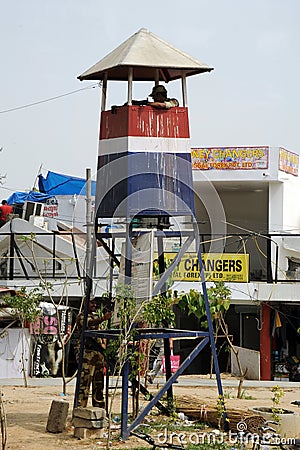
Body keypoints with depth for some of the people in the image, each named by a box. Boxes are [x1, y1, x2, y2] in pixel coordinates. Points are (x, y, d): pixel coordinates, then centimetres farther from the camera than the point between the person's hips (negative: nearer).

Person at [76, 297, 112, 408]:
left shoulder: (97, 318, 23)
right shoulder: (82, 316, -2)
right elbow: (89, 323, -25)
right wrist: (103, 319, -43)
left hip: (99, 353, 8)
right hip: (87, 352, -8)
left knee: (99, 383, 10)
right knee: (84, 382, -12)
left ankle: (99, 407, 15)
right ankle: (80, 407, -13)